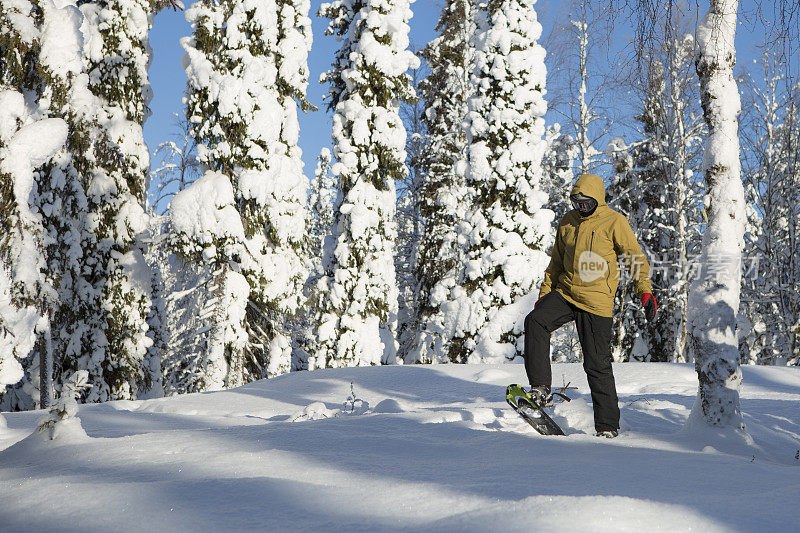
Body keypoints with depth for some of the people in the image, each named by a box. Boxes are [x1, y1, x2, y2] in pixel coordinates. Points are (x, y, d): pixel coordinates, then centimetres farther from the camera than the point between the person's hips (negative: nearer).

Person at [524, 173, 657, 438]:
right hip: (565, 292, 5)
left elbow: (636, 257, -3)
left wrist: (645, 291, -14)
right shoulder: (568, 222, 12)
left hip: (596, 301, -5)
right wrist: (544, 294, 19)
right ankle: (540, 389, -21)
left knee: (597, 364, -5)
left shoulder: (614, 222, -5)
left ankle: (608, 424, 6)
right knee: (535, 321, -23)